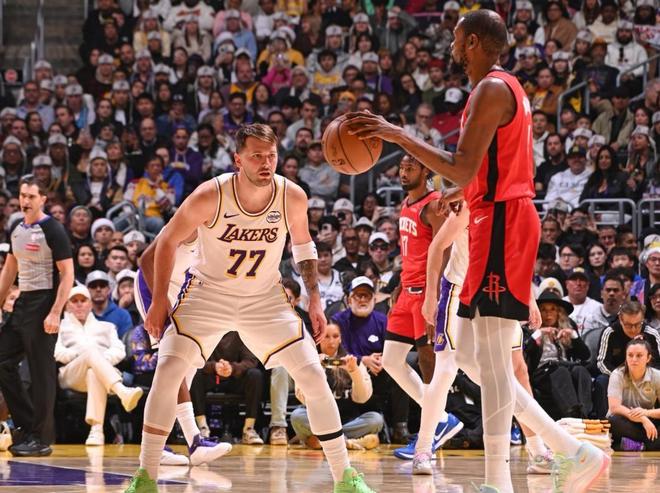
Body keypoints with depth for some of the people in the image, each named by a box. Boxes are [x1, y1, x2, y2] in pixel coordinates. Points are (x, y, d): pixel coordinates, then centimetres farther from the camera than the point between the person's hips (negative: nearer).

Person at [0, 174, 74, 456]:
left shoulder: (52, 231, -11)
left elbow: (67, 275, -14)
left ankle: (41, 438, 0)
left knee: (41, 373, -5)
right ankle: (27, 426, 14)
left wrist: (55, 313, -21)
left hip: (43, 304, -8)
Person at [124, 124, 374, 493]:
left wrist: (315, 300, 0)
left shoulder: (293, 197, -16)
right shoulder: (210, 196, -23)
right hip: (209, 293, -2)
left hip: (266, 297, 2)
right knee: (167, 372, -17)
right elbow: (168, 242, -8)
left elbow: (303, 244, 6)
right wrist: (159, 301, -9)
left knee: (314, 376, -6)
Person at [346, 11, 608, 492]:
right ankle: (574, 452, 10)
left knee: (491, 354, -10)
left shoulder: (492, 89, -13)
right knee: (471, 355, 11)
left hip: (501, 223, -10)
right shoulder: (508, 88, 19)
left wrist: (398, 135, -18)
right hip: (498, 222, 10)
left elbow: (462, 171, -21)